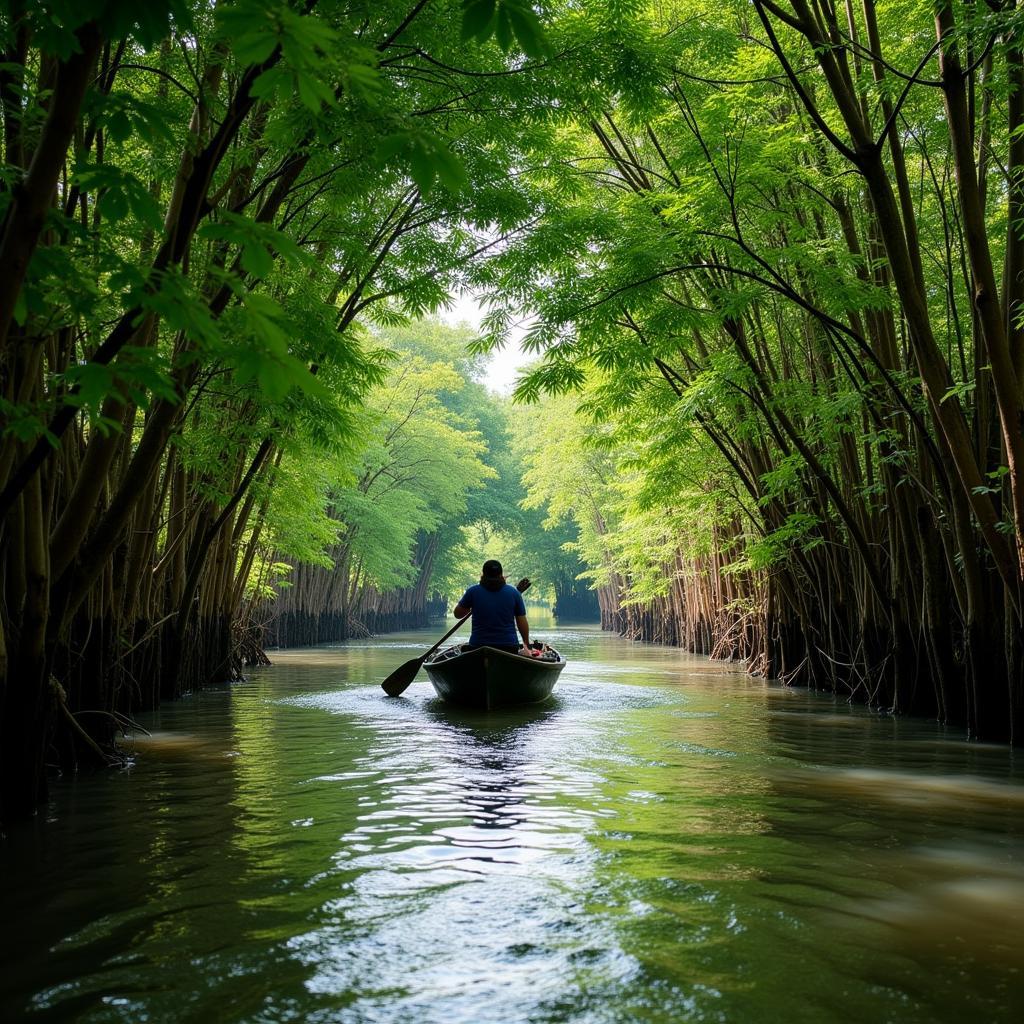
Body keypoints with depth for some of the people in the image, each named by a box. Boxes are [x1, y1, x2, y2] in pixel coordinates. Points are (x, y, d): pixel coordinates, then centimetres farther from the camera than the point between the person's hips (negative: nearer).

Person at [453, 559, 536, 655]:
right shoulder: (514, 593, 2)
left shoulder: (473, 591, -1)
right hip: (509, 646, 1)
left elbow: (458, 614, 10)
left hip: (478, 645, -1)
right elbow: (522, 623, 5)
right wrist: (527, 645, 17)